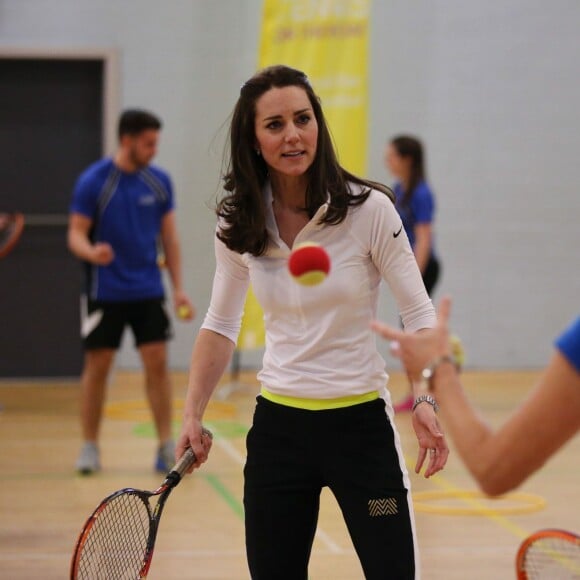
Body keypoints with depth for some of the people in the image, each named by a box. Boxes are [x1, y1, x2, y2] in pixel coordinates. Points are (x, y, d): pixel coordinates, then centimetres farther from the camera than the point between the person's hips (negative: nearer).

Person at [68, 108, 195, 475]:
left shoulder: (159, 182, 2)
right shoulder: (93, 181, -9)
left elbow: (169, 238, 8)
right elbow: (76, 234, -8)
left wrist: (179, 288, 3)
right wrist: (91, 252, -31)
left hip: (148, 291, 3)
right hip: (105, 292, -3)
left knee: (157, 362, -2)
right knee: (98, 365, 3)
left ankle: (167, 446, 3)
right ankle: (90, 447, 14)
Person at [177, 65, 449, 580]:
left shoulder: (369, 209, -11)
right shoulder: (238, 226, 0)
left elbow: (419, 313, -7)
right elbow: (220, 325, 11)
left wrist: (425, 402, -21)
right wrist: (193, 415, 3)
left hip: (360, 421, -3)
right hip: (277, 425, 3)